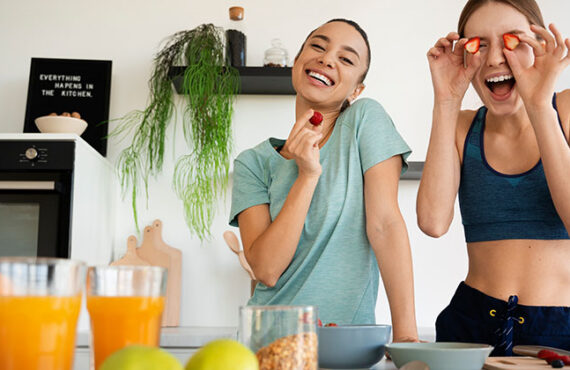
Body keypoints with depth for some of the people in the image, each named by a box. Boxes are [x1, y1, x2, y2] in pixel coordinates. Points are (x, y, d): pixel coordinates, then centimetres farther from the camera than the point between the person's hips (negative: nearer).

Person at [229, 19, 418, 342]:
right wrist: (307, 175, -13)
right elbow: (267, 270, -7)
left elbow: (385, 223, -8)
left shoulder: (367, 118, 0)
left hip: (349, 337, -2)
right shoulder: (254, 162, 4)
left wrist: (406, 335, -12)